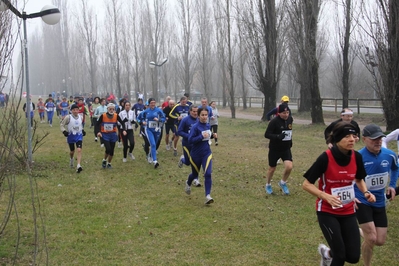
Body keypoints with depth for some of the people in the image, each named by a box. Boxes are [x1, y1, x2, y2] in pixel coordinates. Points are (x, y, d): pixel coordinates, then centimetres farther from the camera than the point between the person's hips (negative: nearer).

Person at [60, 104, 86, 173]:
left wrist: (82, 130, 9)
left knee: (79, 150, -16)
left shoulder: (80, 117, 2)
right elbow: (62, 125, -4)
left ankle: (78, 166, -22)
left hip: (79, 136, 2)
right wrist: (64, 131, -19)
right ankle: (71, 159, 51)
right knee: (72, 151, 15)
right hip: (71, 136, -1)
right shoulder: (68, 117, -12)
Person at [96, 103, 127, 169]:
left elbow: (122, 123, 0)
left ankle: (109, 163, 28)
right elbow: (98, 124, -3)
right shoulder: (103, 116, -12)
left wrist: (124, 130, -15)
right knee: (108, 149, -18)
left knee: (112, 150, 7)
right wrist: (98, 132, -16)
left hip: (113, 135, 3)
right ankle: (104, 160, 10)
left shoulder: (116, 116, -7)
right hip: (105, 135, -3)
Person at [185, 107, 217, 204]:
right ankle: (188, 184, 52)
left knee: (208, 174, -14)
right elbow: (190, 141, -21)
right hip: (196, 155, -3)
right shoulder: (195, 127, -17)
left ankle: (207, 196, -11)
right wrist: (202, 136, -29)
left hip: (207, 153, 3)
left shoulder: (208, 125, 2)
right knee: (195, 174, 17)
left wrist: (212, 135, -1)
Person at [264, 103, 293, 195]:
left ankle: (283, 183, 15)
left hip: (286, 149, 4)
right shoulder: (274, 121, -20)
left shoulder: (290, 119, -2)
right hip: (274, 149, -4)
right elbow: (267, 134, -21)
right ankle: (268, 185, 37)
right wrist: (278, 136, -35)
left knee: (289, 167, -13)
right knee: (272, 168, 10)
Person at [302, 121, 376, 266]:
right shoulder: (325, 158, -21)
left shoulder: (356, 157, -6)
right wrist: (326, 196, -29)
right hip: (327, 212, -4)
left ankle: (327, 253, 34)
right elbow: (306, 184, -15)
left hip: (348, 212, 5)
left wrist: (366, 192, -7)